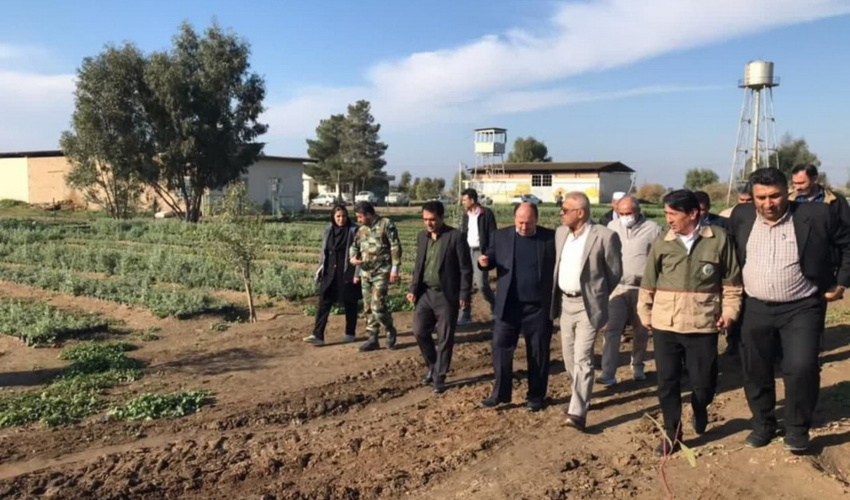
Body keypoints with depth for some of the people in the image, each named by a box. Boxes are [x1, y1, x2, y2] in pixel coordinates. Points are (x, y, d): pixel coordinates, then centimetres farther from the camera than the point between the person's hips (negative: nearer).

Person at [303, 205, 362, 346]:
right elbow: (324, 252, 13)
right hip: (330, 273, 4)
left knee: (349, 303, 8)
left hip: (347, 273, -4)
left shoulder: (353, 231, -7)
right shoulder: (328, 231, 6)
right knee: (324, 303, -2)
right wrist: (320, 270, 9)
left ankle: (350, 333, 22)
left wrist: (357, 274, -12)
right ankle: (318, 335, -2)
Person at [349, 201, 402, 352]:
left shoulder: (386, 224, -8)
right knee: (368, 307, 8)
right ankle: (373, 339, 17)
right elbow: (354, 245, 21)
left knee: (377, 306, -12)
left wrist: (395, 269, -15)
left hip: (381, 272, -7)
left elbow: (395, 248, -11)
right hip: (365, 273, 7)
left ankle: (390, 330, 13)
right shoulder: (362, 229, 11)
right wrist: (353, 257, -2)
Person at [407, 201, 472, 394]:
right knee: (419, 331, 4)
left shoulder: (456, 236, -10)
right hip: (425, 293, 5)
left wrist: (464, 295, -12)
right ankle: (433, 365, 27)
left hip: (446, 296, -5)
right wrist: (413, 289, 6)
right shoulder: (422, 236, 9)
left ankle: (439, 378, 16)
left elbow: (465, 269, -9)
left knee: (444, 339, 3)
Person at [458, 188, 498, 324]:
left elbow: (493, 235, -10)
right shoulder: (466, 215, 12)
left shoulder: (486, 214, -8)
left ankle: (494, 306, 16)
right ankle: (465, 315, 10)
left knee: (481, 283, -10)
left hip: (480, 252, -6)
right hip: (467, 251, 6)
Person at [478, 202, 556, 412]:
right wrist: (484, 261, -14)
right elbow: (491, 257, 10)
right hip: (508, 305, 1)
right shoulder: (501, 236, 2)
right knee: (501, 348, 4)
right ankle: (500, 393, 19)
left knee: (538, 353, 10)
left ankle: (536, 396, 24)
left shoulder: (551, 237, -3)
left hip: (539, 306, -1)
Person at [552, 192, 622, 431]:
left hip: (587, 305, -7)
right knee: (569, 356, 16)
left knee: (582, 358, -9)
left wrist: (597, 295, 5)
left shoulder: (605, 236, -14)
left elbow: (615, 272, -4)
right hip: (565, 303, 7)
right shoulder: (560, 233, 5)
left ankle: (578, 411, -5)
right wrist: (556, 296, 13)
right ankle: (580, 396, 37)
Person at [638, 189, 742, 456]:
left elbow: (731, 279, 3)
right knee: (667, 381, 6)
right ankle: (672, 434, 21)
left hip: (703, 324, -2)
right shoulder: (661, 243, 1)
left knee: (704, 382, 7)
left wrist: (729, 310, -1)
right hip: (665, 325, 2)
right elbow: (648, 282, 8)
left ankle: (699, 409, 42)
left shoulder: (719, 239, -5)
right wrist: (645, 313, 9)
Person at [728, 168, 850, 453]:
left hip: (801, 308, -3)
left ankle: (798, 428, 13)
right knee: (755, 371, 10)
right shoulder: (741, 217, -1)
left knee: (801, 368, -10)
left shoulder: (816, 215, -11)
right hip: (756, 309, 3)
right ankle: (763, 424, 30)